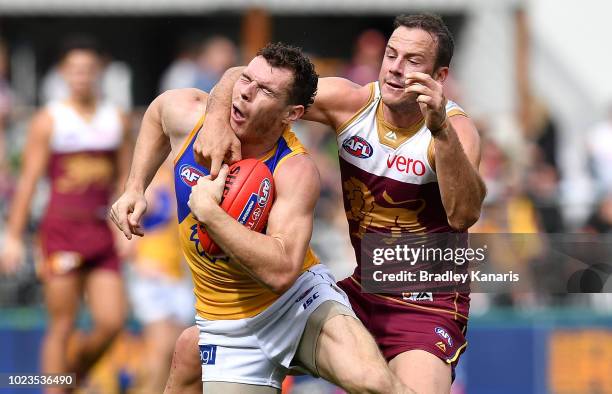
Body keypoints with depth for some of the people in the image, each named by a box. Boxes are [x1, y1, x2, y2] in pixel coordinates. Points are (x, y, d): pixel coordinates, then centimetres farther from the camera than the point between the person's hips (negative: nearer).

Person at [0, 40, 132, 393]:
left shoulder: (117, 121, 12)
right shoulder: (48, 121, 1)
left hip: (102, 231, 4)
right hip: (62, 230, -4)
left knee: (112, 322, -5)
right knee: (63, 326, -4)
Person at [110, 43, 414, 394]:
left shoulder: (295, 170, -25)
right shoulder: (187, 115, -11)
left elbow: (281, 271, -38)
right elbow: (158, 111, 17)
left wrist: (208, 210, -35)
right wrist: (135, 189, 10)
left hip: (298, 299, -4)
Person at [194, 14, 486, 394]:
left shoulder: (455, 129, -19)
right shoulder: (353, 103, -6)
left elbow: (464, 215, -38)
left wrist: (441, 130, -50)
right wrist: (219, 120, -24)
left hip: (426, 309, -5)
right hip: (359, 291, 5)